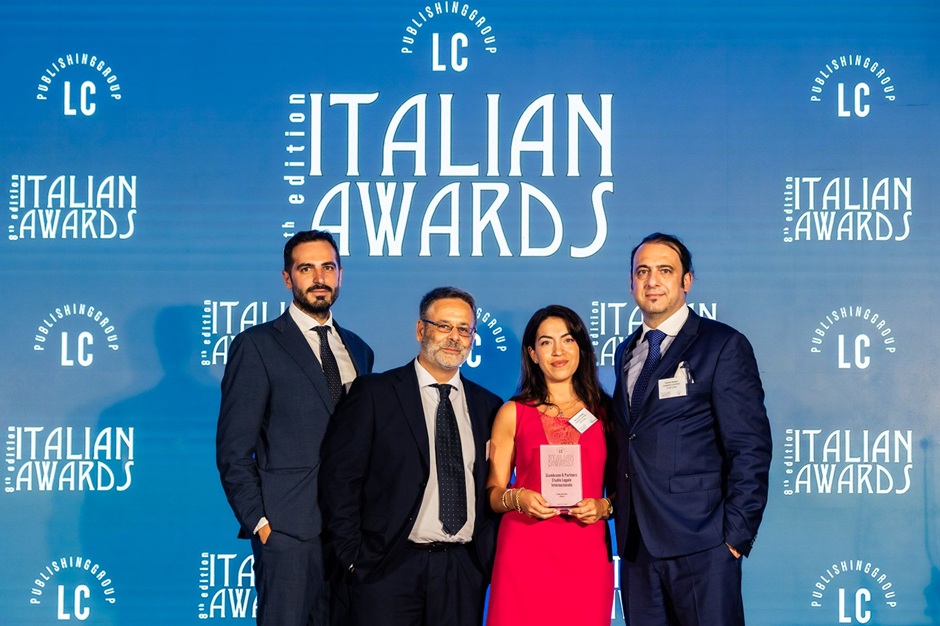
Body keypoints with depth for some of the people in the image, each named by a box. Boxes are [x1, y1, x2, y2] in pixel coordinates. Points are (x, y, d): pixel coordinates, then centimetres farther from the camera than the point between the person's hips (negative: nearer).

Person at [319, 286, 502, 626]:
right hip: (389, 568, -3)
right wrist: (354, 557, -8)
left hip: (464, 571, 3)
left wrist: (490, 556, 2)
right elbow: (339, 479, -4)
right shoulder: (374, 393, -1)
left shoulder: (488, 406, 11)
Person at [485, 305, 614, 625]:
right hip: (525, 553, -1)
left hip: (587, 554, 1)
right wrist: (517, 497, -12)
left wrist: (603, 507, -6)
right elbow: (492, 494, 8)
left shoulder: (604, 412, 10)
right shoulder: (513, 413, 8)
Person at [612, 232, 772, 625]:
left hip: (699, 545, -6)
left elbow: (750, 448, -9)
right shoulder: (625, 353, 17)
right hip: (636, 546, 6)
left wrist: (737, 533, -14)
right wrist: (620, 522, 9)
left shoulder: (723, 345, -3)